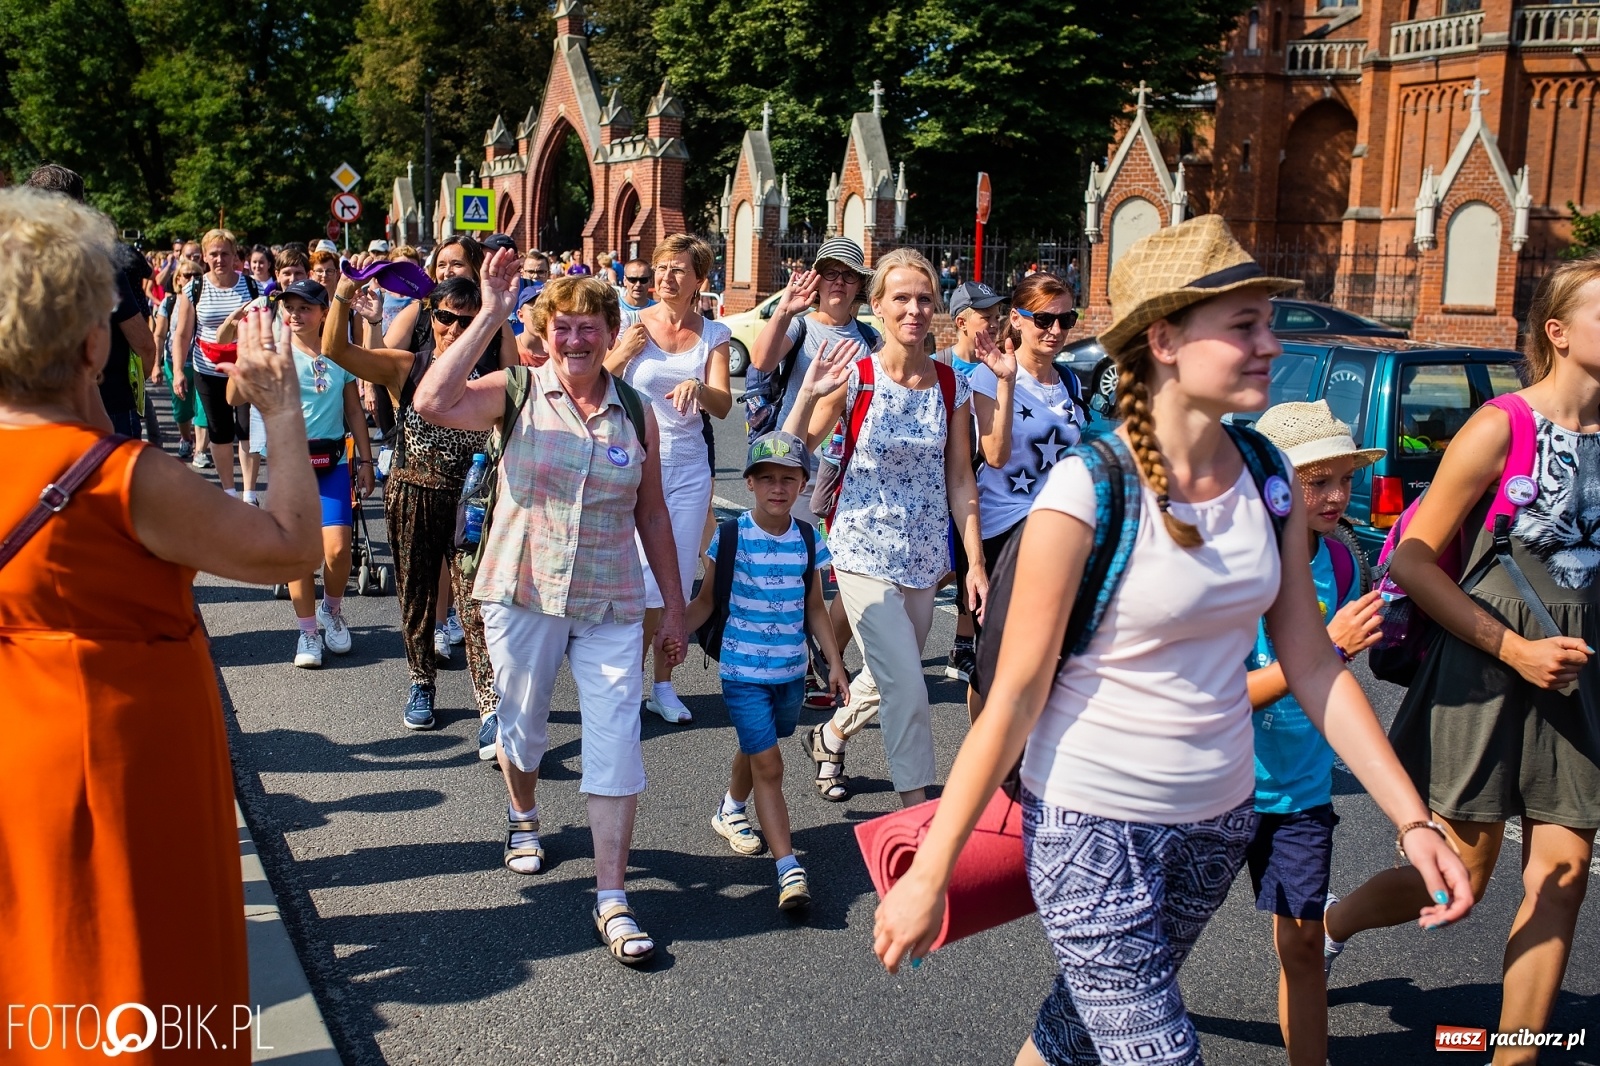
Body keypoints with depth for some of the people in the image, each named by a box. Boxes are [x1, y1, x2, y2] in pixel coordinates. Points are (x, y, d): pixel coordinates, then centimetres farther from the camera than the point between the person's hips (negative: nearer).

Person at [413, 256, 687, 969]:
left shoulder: (636, 413, 3)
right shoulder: (516, 392, -4)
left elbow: (652, 514, 9)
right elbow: (433, 403, -24)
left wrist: (674, 605, 10)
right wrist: (490, 316, -23)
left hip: (612, 605, 1)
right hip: (523, 595, -1)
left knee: (616, 744, -4)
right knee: (522, 723, 18)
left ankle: (611, 899, 5)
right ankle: (523, 820, 49)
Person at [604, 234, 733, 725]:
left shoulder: (713, 334, 4)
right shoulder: (633, 325, -1)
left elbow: (723, 406, -5)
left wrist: (697, 386, -26)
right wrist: (621, 355, -17)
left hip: (689, 467, 3)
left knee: (678, 582, 7)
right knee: (646, 582, -6)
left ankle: (663, 685, 19)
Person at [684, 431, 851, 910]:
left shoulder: (808, 540, 0)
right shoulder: (732, 537, -10)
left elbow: (814, 607, 8)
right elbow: (706, 599, -3)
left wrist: (835, 662, 8)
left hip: (791, 671, 4)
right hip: (743, 672, -4)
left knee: (755, 749, 22)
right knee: (768, 765, -8)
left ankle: (730, 811, 51)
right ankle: (789, 870, -8)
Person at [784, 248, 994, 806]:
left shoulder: (953, 385, 1)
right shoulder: (854, 377, -9)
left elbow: (960, 479, 5)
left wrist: (975, 562, 1)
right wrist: (808, 397, -23)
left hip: (924, 556, 4)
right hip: (865, 553, -4)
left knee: (889, 677, 18)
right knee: (907, 688, -10)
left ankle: (831, 735, 47)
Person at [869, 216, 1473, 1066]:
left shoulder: (1269, 484, -2)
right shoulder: (1087, 489, -20)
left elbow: (1312, 663, 5)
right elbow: (1015, 694, -18)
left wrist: (1411, 817, 0)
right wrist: (929, 875, -14)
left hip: (1217, 819, 6)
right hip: (1093, 823, -6)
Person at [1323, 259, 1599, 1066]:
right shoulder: (1500, 429, -11)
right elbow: (1413, 559, -12)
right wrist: (1514, 648, -15)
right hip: (1485, 669, -5)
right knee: (1461, 877, 2)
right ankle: (1326, 923, 30)